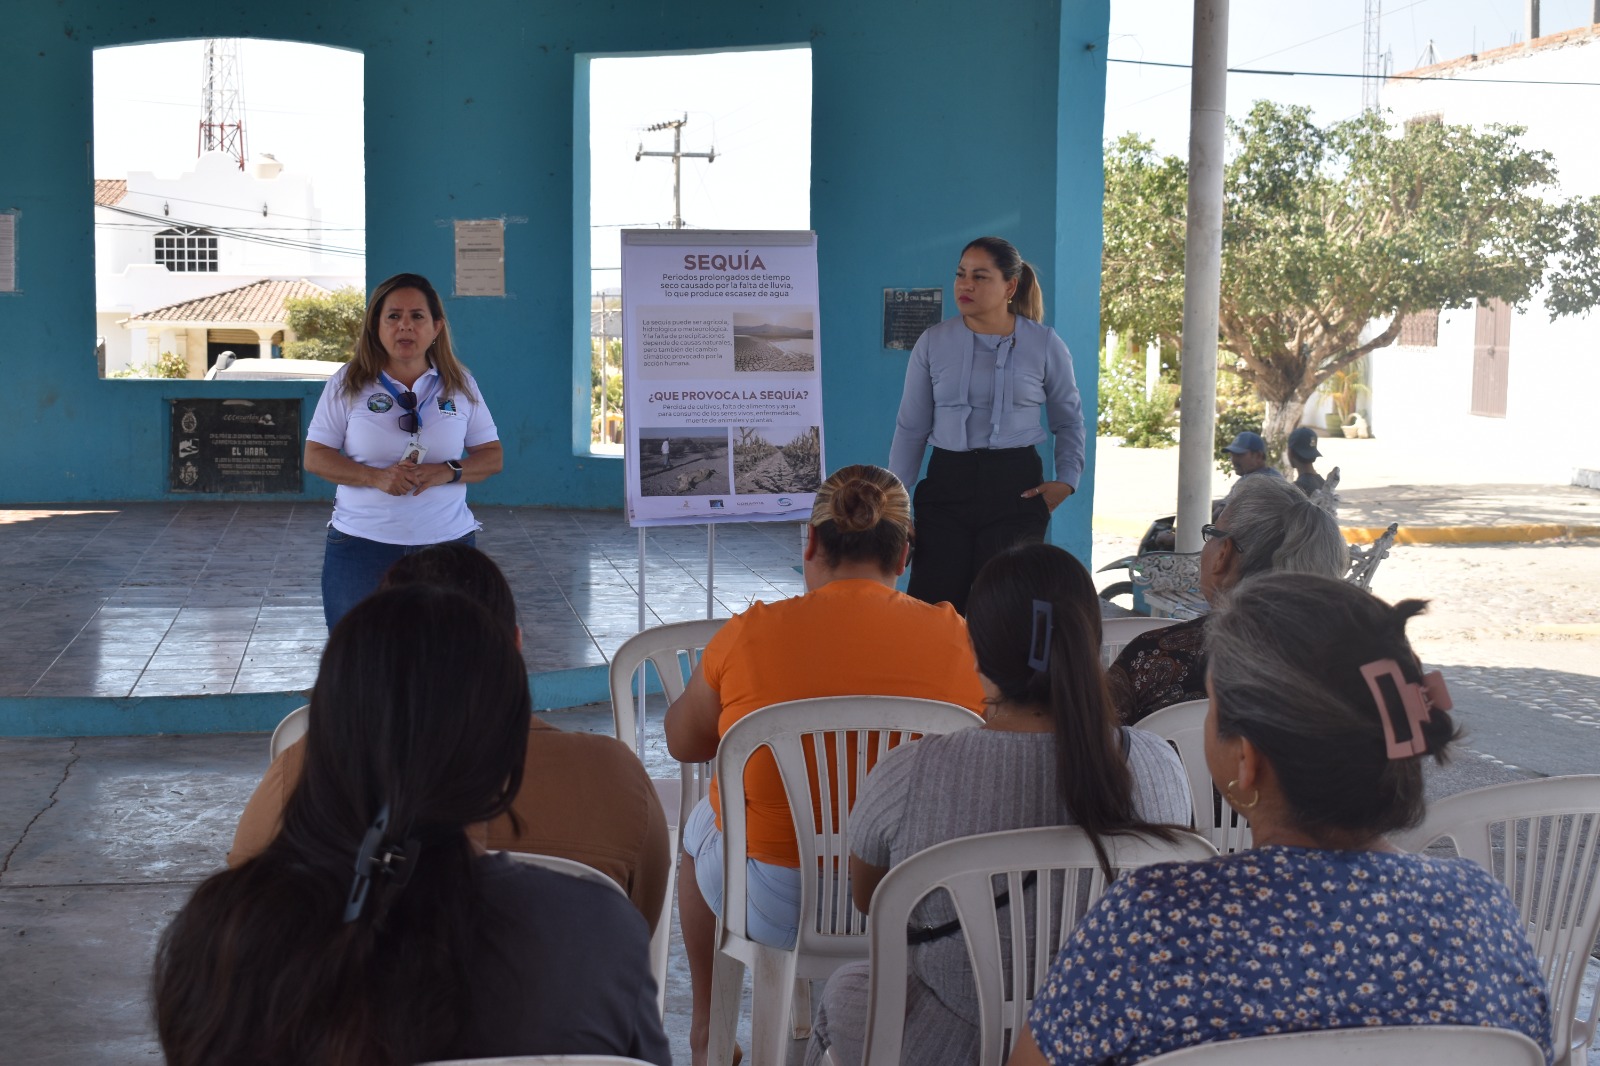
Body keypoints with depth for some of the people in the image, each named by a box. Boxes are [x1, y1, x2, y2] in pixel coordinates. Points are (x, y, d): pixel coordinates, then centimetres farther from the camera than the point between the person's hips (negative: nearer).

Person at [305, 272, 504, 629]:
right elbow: (315, 457, 0)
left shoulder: (460, 384, 6)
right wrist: (375, 476, -16)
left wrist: (449, 472, -13)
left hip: (447, 543, 1)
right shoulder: (348, 383, 2)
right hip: (362, 545, -1)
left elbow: (493, 457, 7)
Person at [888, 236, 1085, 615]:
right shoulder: (933, 343, 3)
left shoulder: (1045, 345, 1)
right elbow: (911, 428, 7)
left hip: (1016, 487, -1)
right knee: (933, 605, -5)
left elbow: (1069, 420, 15)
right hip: (947, 482, 1)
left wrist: (1066, 480, 1)